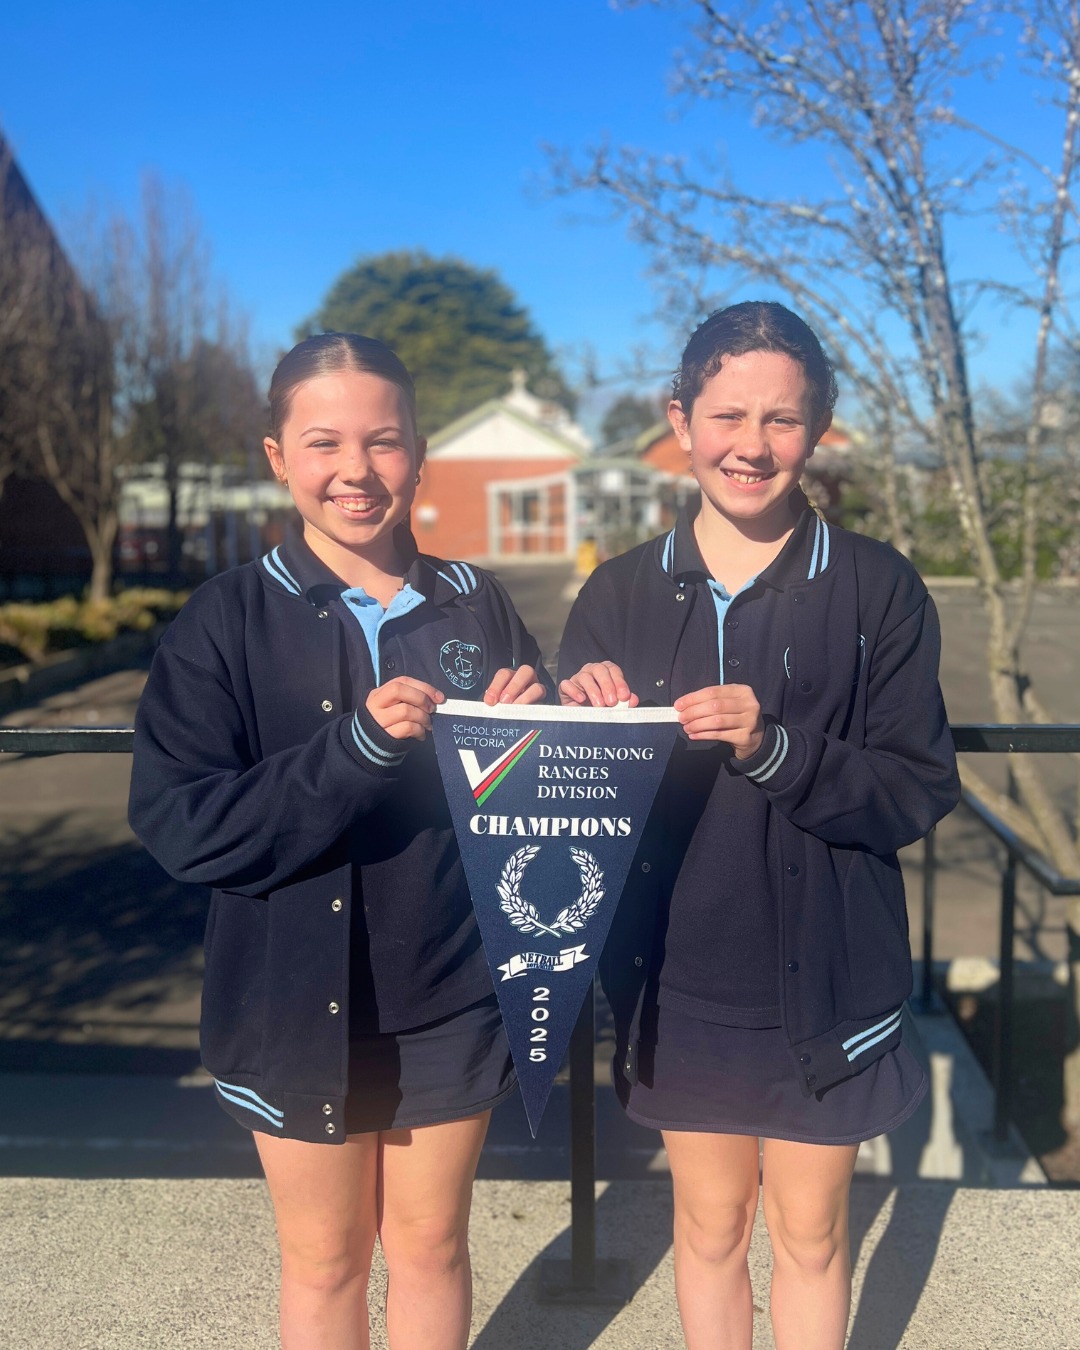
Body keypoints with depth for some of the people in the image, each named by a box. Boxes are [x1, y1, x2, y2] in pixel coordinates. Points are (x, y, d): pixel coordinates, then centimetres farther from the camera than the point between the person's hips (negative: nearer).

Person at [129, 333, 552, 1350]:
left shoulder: (475, 605, -2)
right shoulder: (230, 619, -9)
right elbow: (176, 823, -16)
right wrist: (356, 748, -27)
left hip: (450, 994, 2)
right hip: (298, 1000, -1)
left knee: (429, 1244, 18)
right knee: (324, 1261, 17)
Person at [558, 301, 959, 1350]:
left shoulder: (875, 589, -7)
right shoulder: (619, 595, -1)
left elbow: (920, 790, -10)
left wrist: (775, 749, -24)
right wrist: (583, 725, -19)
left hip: (826, 983, -1)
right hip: (677, 980, 2)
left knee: (810, 1233, 17)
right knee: (709, 1227, 18)